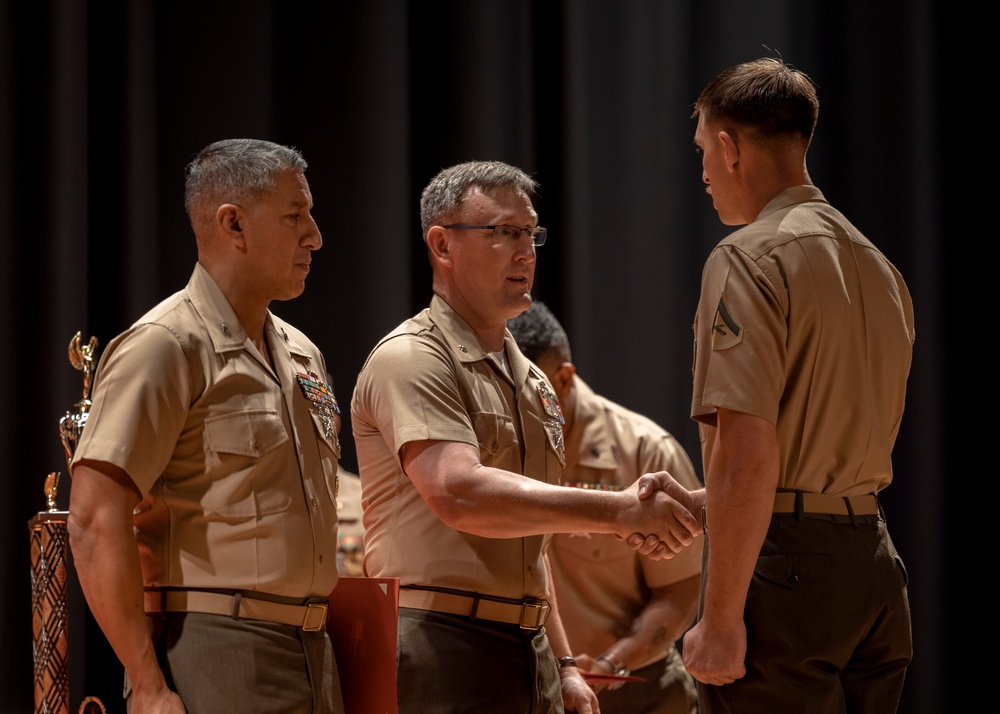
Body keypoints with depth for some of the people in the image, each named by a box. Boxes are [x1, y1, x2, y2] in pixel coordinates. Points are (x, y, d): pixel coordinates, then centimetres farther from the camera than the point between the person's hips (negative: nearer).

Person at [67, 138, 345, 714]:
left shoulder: (303, 356, 17)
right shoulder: (165, 346, -9)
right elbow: (95, 520, -16)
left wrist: (329, 653, 15)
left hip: (312, 659, 8)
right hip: (214, 659, -8)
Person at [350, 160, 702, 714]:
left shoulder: (530, 381, 21)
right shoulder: (409, 359, -8)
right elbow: (459, 493, -24)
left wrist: (561, 664, 21)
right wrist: (617, 511, -24)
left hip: (526, 649, 8)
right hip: (444, 646, -8)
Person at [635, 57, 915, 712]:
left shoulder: (750, 259, -10)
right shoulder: (877, 265, 16)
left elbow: (750, 451, -19)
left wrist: (720, 620, -18)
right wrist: (696, 506, 28)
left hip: (785, 561, -8)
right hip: (872, 555, 8)